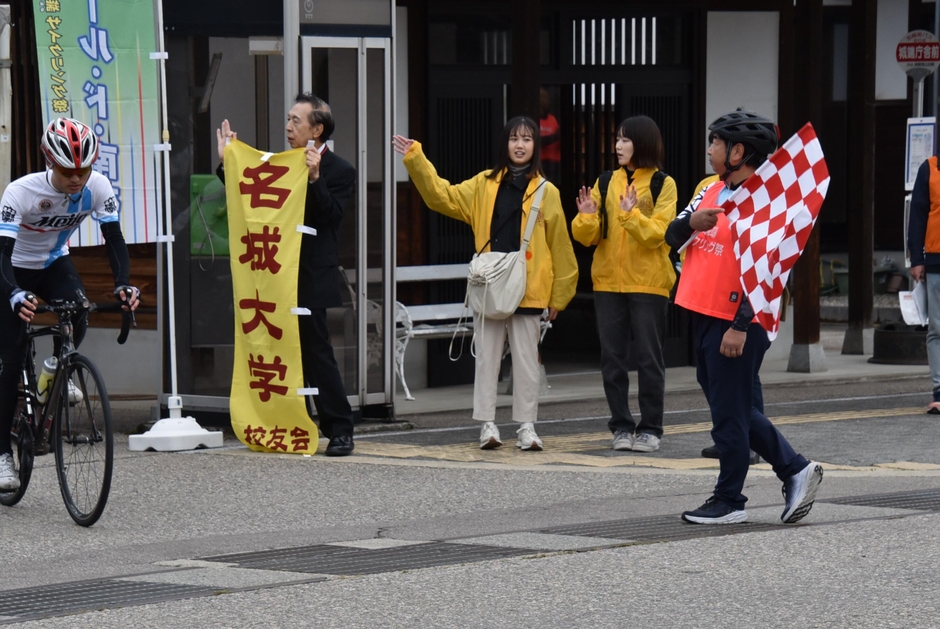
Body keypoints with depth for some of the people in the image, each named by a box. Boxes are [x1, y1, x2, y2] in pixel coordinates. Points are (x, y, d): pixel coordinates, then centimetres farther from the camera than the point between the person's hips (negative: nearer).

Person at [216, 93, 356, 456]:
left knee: (316, 351, -7)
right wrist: (227, 163, 10)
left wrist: (314, 178, -26)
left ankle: (339, 430, -1)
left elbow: (329, 216, -17)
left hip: (310, 278, -7)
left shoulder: (339, 171, -4)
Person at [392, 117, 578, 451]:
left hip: (528, 291, -2)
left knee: (526, 358, 3)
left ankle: (526, 426, 10)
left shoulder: (546, 192, 2)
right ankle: (487, 424, 10)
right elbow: (444, 197, 4)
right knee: (487, 357, 5)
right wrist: (415, 159, -5)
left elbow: (560, 246, 4)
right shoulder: (485, 185, 8)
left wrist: (558, 296, 4)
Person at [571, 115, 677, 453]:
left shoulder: (663, 184, -1)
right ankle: (621, 426, 12)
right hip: (608, 282, 4)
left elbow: (658, 232, -12)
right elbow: (588, 236, 6)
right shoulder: (605, 183, 9)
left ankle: (650, 428, 6)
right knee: (612, 358, 4)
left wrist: (631, 214, -26)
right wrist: (586, 217, -14)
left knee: (648, 358, 0)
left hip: (648, 283, -4)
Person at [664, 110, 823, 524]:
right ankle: (795, 471, 22)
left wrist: (741, 326, -22)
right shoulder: (712, 192, 12)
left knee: (730, 413, -1)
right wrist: (691, 222, -14)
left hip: (736, 322, -9)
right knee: (741, 411, 15)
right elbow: (672, 237, 9)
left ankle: (729, 502, 8)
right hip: (704, 316, 9)